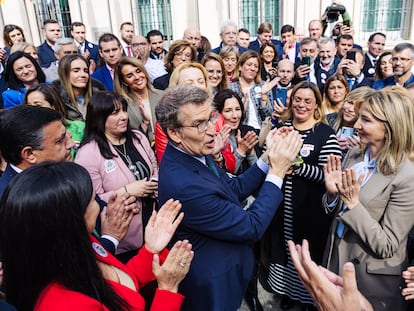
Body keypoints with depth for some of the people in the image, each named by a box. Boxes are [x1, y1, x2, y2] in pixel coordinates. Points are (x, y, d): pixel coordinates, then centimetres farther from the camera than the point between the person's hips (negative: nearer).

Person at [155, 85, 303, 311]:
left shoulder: (192, 153, -9)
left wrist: (267, 160, -10)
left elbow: (235, 188, 3)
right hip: (213, 288, -8)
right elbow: (252, 227, -25)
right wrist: (277, 172, -21)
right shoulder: (183, 185, -36)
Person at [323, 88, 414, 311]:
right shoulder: (353, 155, -3)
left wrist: (353, 203, -26)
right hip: (336, 260, 6)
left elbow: (386, 246, -20)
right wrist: (332, 194, -14)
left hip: (372, 280, -6)